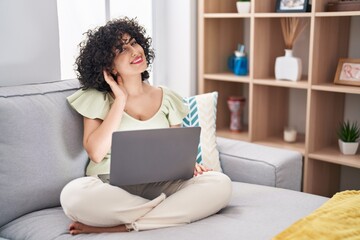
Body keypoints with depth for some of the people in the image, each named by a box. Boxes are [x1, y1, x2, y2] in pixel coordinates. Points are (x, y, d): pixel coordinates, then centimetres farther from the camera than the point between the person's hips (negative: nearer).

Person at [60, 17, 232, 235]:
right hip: (111, 188, -2)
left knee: (220, 184, -23)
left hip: (159, 186, 3)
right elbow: (96, 153, -11)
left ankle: (124, 226, -23)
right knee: (73, 195, -36)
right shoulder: (97, 99, 3)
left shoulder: (167, 98, 11)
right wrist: (121, 99, -9)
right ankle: (170, 210, -19)